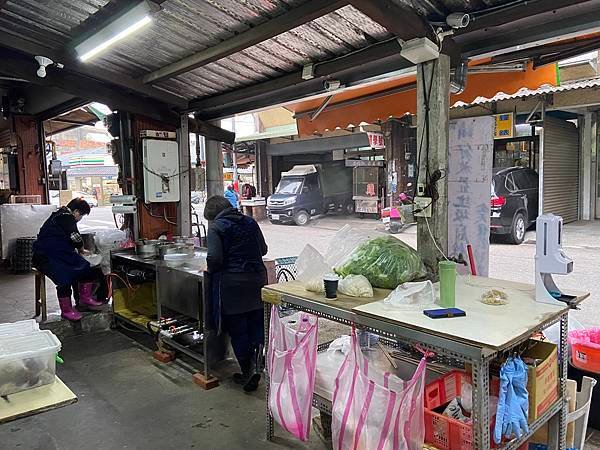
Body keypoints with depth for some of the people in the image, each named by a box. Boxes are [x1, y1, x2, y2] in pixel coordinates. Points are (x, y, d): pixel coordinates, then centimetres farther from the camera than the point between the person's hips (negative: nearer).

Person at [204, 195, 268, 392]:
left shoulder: (216, 227, -6)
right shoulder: (250, 222, 9)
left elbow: (214, 258, -16)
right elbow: (263, 249, 14)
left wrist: (211, 270, 4)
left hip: (232, 284, -4)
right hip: (257, 280, 5)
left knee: (237, 330, 8)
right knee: (257, 324, 14)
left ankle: (247, 372, 17)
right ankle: (256, 364, -7)